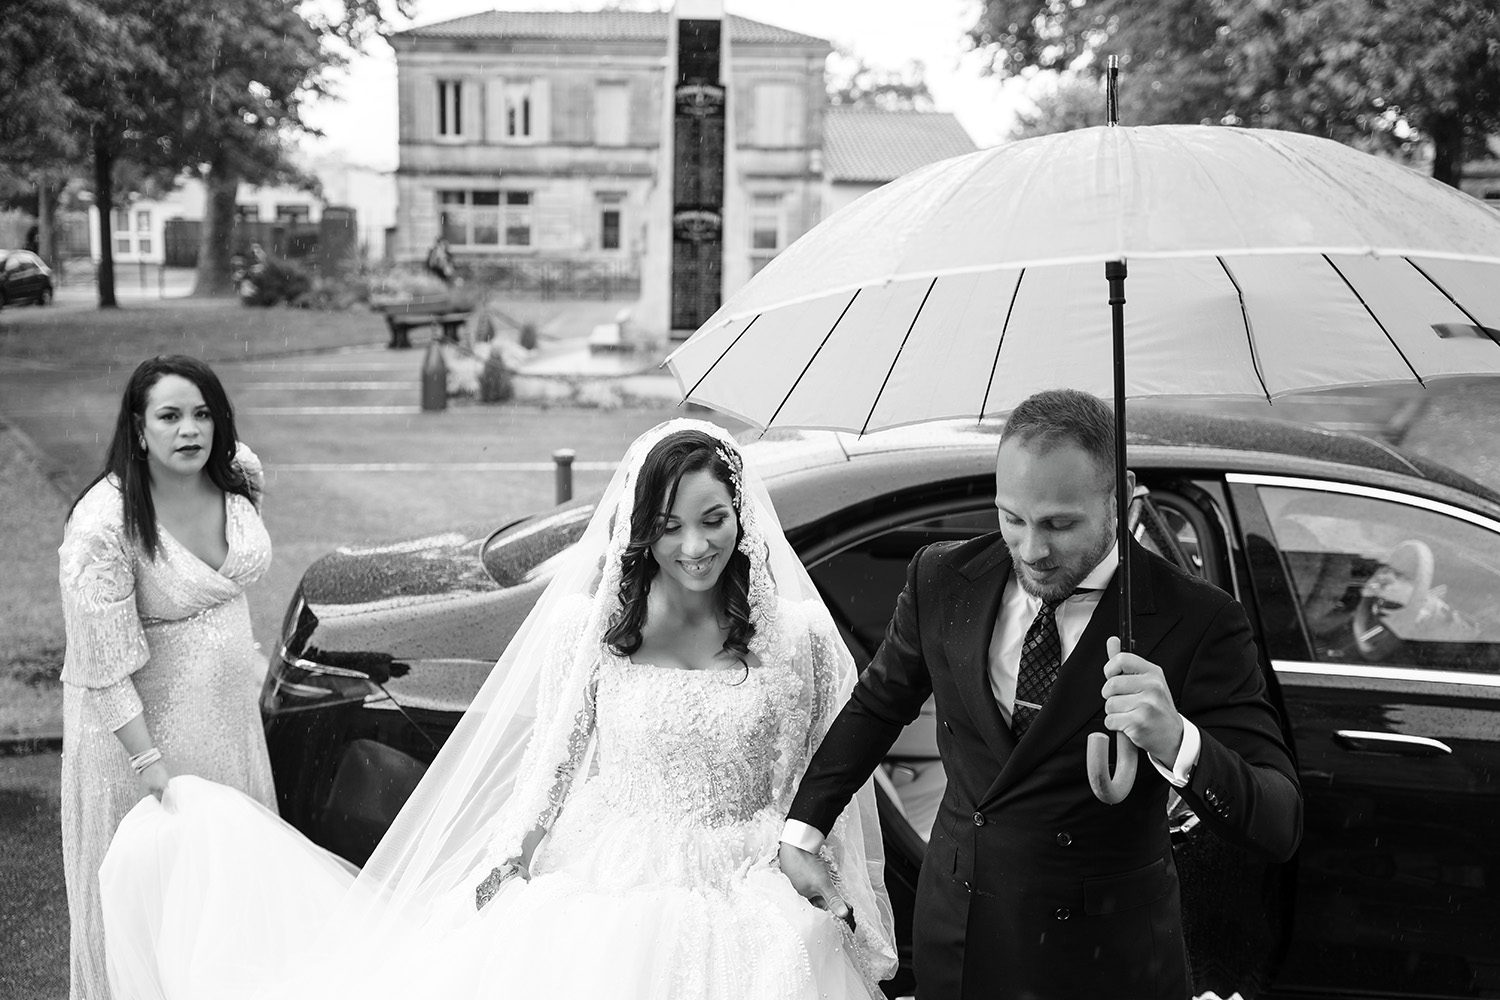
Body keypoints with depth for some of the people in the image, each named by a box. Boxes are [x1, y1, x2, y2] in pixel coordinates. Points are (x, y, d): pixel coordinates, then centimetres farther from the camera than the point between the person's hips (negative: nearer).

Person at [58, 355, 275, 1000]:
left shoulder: (237, 475, -5)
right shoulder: (104, 523, -25)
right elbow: (103, 665, -23)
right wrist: (148, 759, -24)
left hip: (228, 709, 6)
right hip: (140, 720, -6)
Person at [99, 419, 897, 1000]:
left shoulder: (799, 637, -2)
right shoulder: (588, 628, 0)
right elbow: (552, 765, 6)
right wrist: (502, 864, -6)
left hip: (744, 909, 0)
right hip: (597, 894, 1)